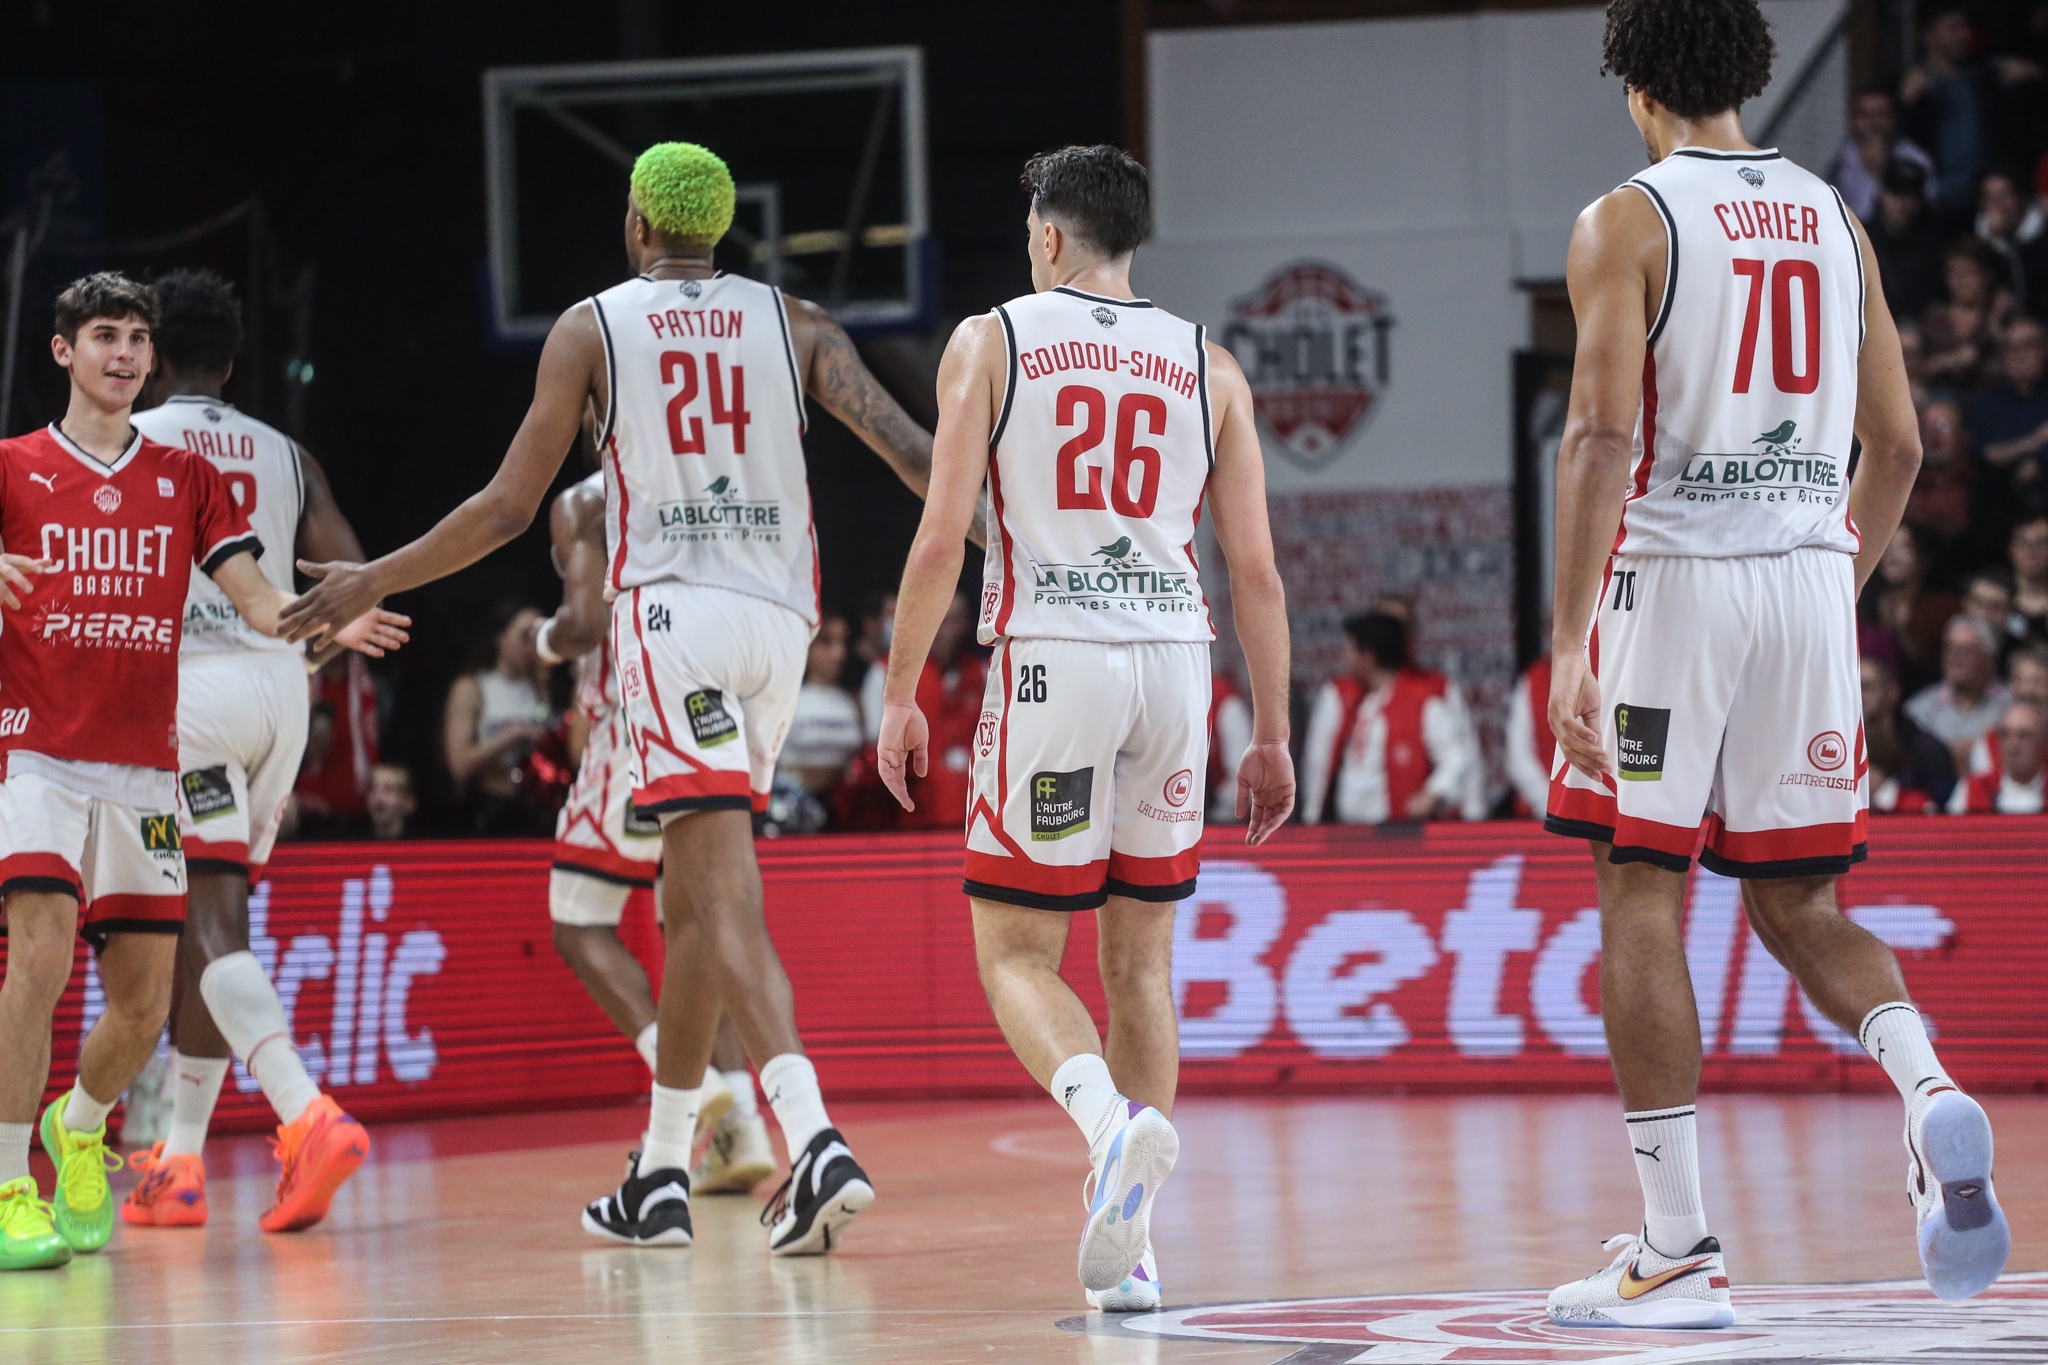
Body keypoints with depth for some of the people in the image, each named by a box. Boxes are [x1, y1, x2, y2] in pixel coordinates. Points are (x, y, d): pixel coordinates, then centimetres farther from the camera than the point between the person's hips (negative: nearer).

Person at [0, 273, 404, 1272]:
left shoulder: (186, 479, 15)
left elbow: (255, 598, 7)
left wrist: (329, 622, -14)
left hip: (144, 771, 4)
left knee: (144, 999, 4)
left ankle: (80, 1127, 35)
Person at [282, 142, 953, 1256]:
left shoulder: (592, 329, 4)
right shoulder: (792, 322, 11)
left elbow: (509, 507, 4)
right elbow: (905, 444, -1)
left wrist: (375, 581, 15)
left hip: (672, 609, -4)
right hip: (778, 616, 4)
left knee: (725, 898, -12)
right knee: (692, 900, 15)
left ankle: (816, 1141, -31)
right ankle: (660, 1179, 20)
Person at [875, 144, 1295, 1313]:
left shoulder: (992, 343, 4)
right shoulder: (1209, 367, 12)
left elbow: (942, 540, -3)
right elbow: (1256, 569, 8)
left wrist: (902, 694, 4)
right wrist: (1273, 735, 13)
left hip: (1052, 658, -3)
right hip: (1176, 659, 3)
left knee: (1016, 951, 5)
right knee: (1140, 958, 12)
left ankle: (1112, 1119, -25)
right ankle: (1128, 1241, 8)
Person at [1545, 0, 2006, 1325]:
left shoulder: (1626, 223, -4)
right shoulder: (1834, 221, 12)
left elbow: (1603, 433, -15)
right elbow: (1897, 444, 14)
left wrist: (1571, 639, -16)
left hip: (1673, 571, -5)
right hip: (1810, 573, 5)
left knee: (1641, 896, 2)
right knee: (1798, 903, 13)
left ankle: (1679, 1251, -1)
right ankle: (1929, 1092, -17)